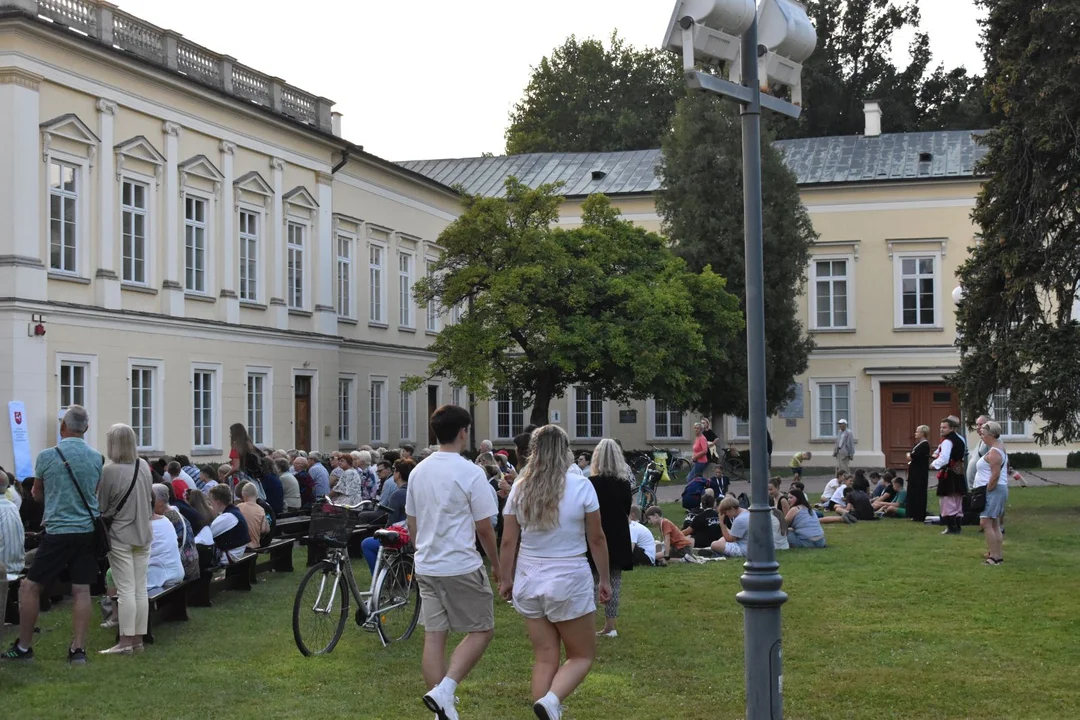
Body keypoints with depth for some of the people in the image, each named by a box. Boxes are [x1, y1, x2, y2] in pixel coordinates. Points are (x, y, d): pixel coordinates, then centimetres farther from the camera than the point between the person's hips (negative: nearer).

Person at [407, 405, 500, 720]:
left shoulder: (418, 471, 8)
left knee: (434, 636, 7)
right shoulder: (470, 472, -12)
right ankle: (444, 691, -10)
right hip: (461, 567, -7)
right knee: (481, 630, 5)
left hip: (426, 566, 7)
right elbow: (484, 528, -9)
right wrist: (496, 564, 5)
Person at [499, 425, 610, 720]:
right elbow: (596, 538, -3)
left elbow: (508, 541, 2)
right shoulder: (581, 486, -8)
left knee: (544, 658, 12)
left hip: (529, 581, 4)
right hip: (569, 580, -4)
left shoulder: (520, 488, 0)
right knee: (582, 655, 9)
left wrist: (506, 580, 14)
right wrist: (605, 579, 7)